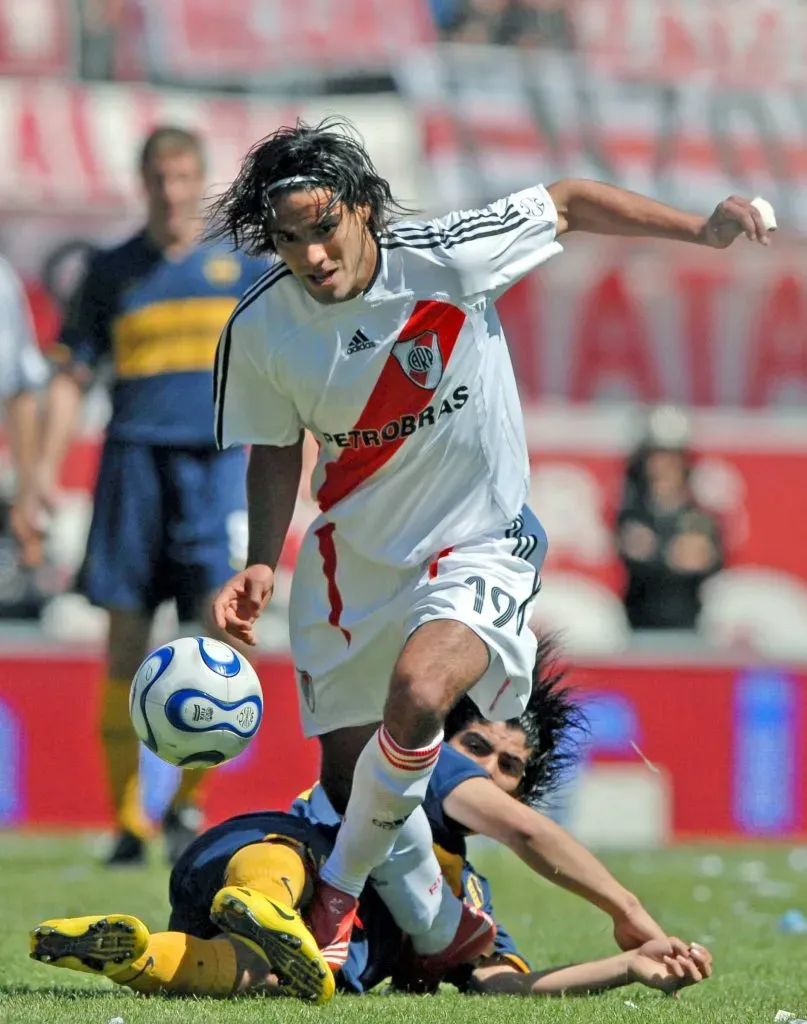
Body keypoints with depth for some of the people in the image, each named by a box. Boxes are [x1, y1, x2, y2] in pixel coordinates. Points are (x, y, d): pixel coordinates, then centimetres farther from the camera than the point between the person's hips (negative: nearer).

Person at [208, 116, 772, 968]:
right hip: (350, 560, 4)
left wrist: (701, 229, -6)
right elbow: (276, 450, 5)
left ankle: (341, 891, -10)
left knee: (417, 693, -32)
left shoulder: (446, 259, -20)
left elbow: (567, 204, -4)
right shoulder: (260, 332, -13)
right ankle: (439, 930, 35)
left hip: (476, 544, -4)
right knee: (348, 776, 7)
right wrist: (260, 565, -7)